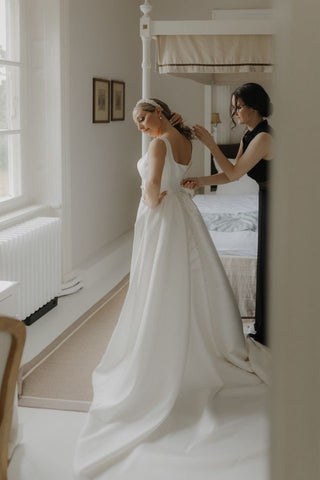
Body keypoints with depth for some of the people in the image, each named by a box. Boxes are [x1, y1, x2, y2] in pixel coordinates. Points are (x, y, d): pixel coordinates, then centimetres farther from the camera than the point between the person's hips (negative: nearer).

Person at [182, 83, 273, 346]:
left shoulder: (263, 137, -24)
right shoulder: (248, 136, 7)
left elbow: (234, 172, -21)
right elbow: (234, 174, 6)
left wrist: (210, 143, -18)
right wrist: (200, 181, -5)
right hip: (268, 199, 10)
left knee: (270, 265, 0)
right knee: (266, 264, 16)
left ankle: (269, 334, 13)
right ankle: (264, 328, 29)